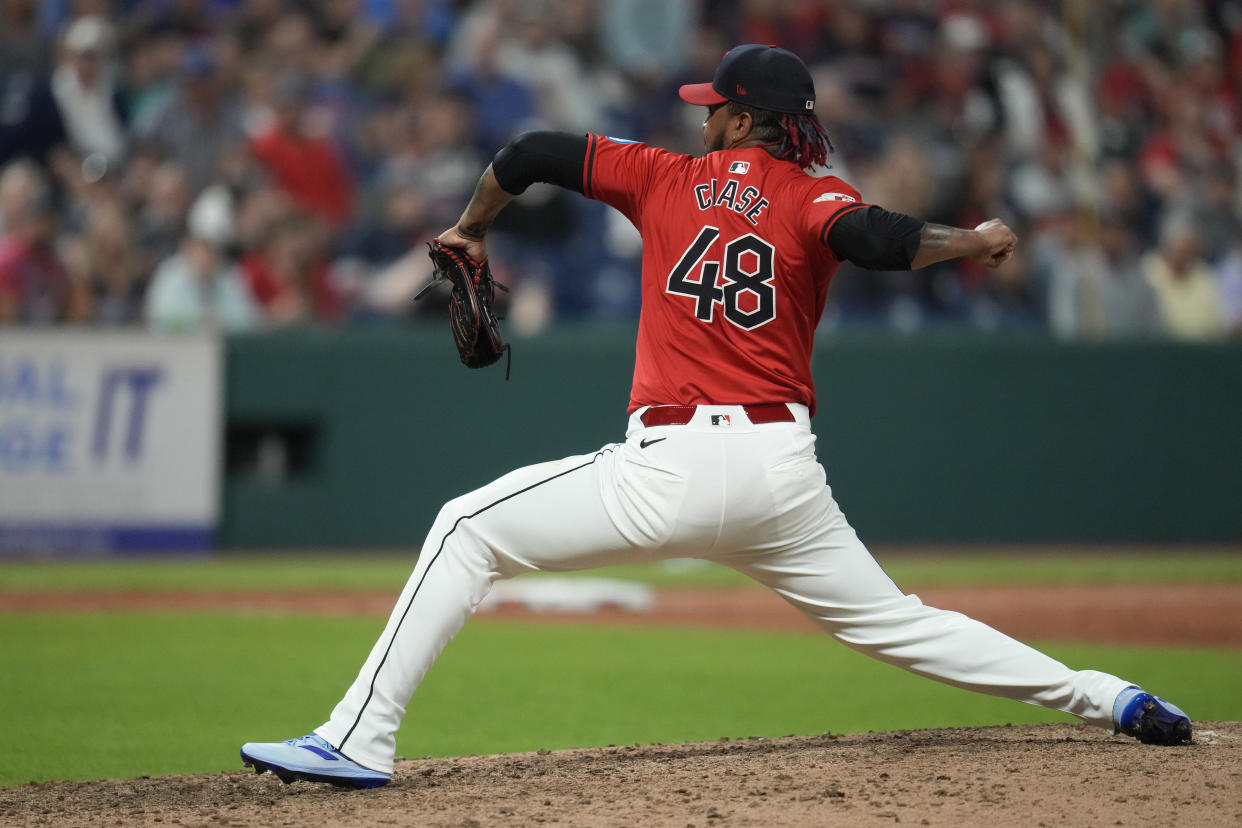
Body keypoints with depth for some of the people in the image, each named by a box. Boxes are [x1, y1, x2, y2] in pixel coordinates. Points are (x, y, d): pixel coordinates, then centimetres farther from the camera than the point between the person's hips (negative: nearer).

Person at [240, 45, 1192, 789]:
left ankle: (361, 741, -7)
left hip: (670, 467, -3)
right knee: (891, 620, 17)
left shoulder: (668, 179, 10)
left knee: (467, 529, 5)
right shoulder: (816, 199, 7)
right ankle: (1105, 697, 11)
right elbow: (877, 240, -16)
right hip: (783, 472, 3)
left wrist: (471, 230, 27)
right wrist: (972, 240, 0)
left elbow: (530, 153, 9)